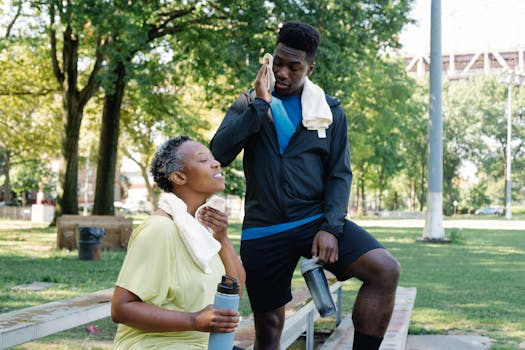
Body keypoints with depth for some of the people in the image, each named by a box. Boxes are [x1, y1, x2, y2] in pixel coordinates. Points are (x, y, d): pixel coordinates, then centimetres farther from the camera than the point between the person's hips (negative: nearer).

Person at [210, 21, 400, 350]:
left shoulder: (330, 111, 7)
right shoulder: (249, 104, 7)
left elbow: (340, 174, 2)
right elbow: (219, 153, -8)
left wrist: (331, 227, -13)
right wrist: (260, 105, -13)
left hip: (316, 219, 0)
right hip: (263, 230, 0)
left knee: (386, 270, -23)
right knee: (268, 323, 6)